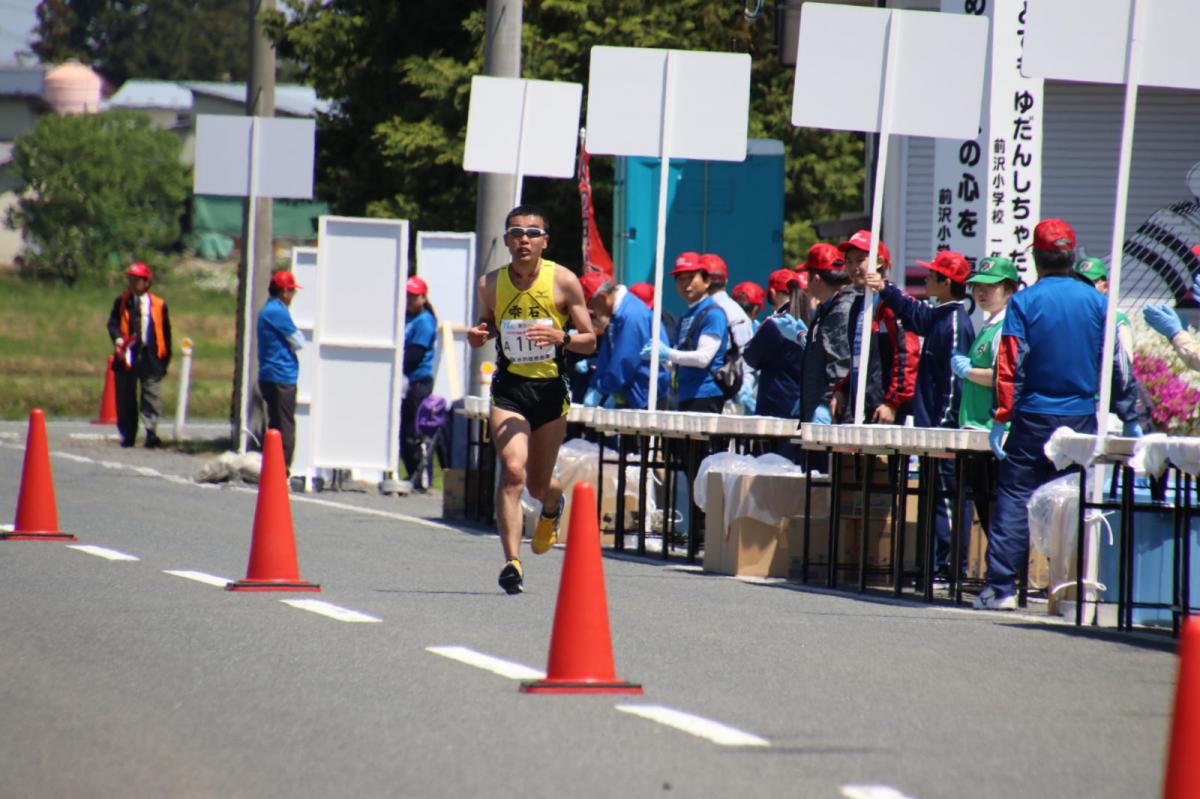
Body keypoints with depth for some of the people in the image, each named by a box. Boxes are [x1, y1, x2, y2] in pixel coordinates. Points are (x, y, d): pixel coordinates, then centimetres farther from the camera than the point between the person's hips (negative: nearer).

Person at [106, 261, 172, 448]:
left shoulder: (158, 305, 4)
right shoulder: (121, 303, 8)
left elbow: (166, 332, 9)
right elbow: (113, 322, -1)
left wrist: (165, 358, 8)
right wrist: (118, 338, -23)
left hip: (151, 357, -2)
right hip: (127, 357, 2)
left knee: (152, 397, -8)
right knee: (125, 398, 6)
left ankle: (151, 433, -10)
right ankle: (127, 435, 15)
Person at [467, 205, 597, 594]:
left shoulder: (563, 282, -6)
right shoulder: (491, 284, 0)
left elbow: (590, 341, -2)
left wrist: (562, 338, -23)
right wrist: (478, 336, -7)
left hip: (551, 388, 0)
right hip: (508, 388, 0)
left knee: (538, 484, 12)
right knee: (513, 471, -21)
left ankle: (553, 504, 51)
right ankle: (512, 563, -21)